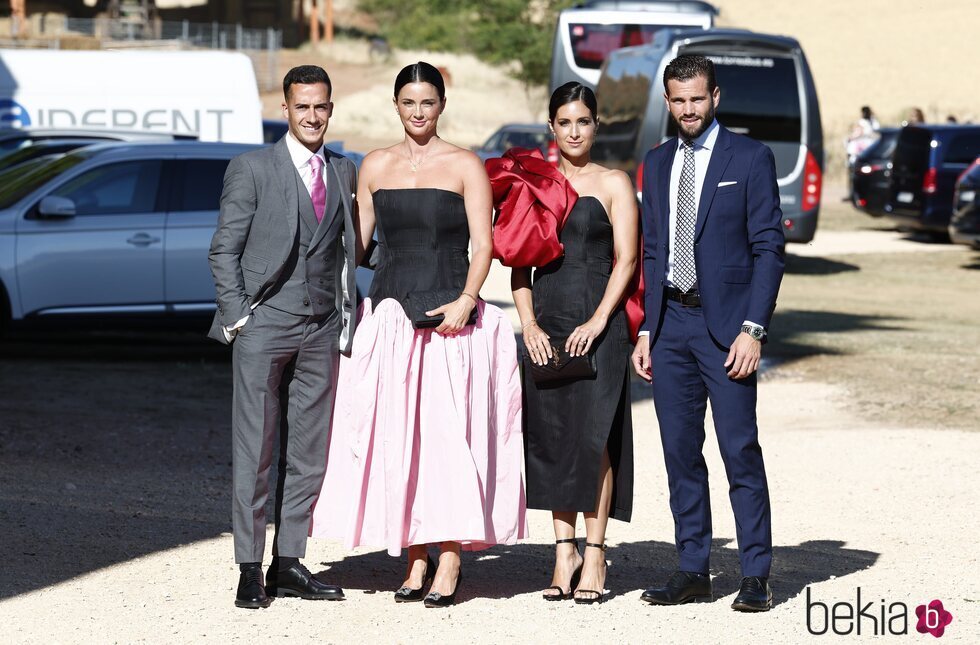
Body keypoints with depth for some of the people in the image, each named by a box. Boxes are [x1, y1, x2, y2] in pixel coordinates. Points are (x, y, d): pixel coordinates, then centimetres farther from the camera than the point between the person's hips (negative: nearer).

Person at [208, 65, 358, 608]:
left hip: (322, 330, 5)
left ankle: (288, 564, 13)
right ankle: (250, 570, 3)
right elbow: (224, 250, -1)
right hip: (264, 326, -4)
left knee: (309, 455, 6)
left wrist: (348, 320, 8)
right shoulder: (251, 169, -1)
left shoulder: (344, 173, 12)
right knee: (254, 452, -3)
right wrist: (236, 318, -9)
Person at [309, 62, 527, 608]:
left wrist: (466, 301, -17)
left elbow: (483, 244, -3)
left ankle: (450, 559, -5)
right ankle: (417, 558, 8)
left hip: (448, 313, -4)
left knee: (447, 431, -9)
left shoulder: (464, 166, 2)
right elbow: (357, 241, 16)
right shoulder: (375, 166, 12)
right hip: (390, 313, 4)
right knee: (395, 435, 1)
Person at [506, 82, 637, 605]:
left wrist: (598, 321, -13)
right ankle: (564, 550, 8)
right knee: (550, 435, 2)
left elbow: (626, 259, -2)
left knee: (594, 435, -7)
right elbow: (519, 263, 10)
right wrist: (529, 324, -2)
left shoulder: (613, 184, 4)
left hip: (598, 325, -3)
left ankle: (594, 554, -2)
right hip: (547, 325, 3)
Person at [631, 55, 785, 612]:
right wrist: (646, 330, 9)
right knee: (681, 452, 6)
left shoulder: (750, 158, -1)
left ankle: (756, 576, 0)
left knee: (741, 450, -6)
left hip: (726, 325, -5)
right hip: (670, 323, 5)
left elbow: (769, 247, -5)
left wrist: (753, 329, -13)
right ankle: (693, 571, 12)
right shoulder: (657, 164, 14)